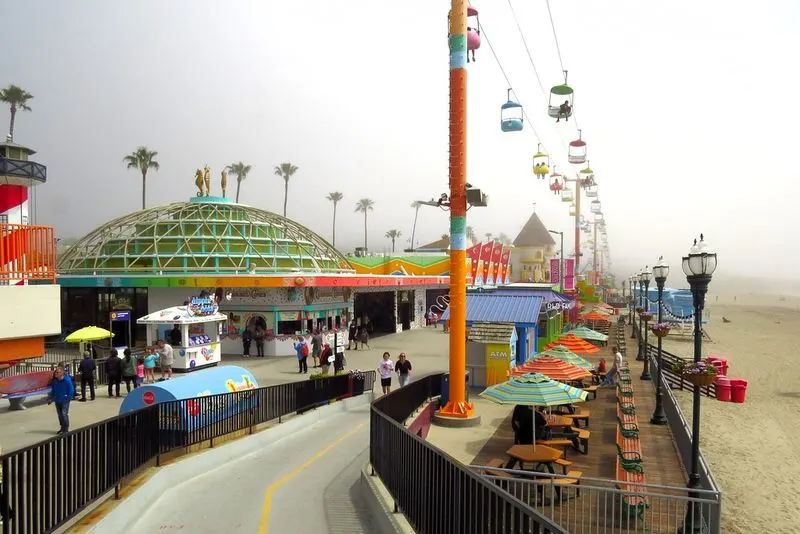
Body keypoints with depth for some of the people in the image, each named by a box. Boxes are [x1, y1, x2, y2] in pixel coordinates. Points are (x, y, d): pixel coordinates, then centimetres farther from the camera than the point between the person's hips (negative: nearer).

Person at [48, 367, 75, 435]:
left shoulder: (67, 380, -14)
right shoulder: (54, 381, 3)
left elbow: (71, 390, -10)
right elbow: (53, 390, 15)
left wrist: (68, 398, -13)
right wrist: (51, 399, 9)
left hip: (64, 400, -6)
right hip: (57, 401, 6)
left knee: (64, 414, -14)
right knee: (60, 414, 14)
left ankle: (66, 429, -6)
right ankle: (62, 428, 27)